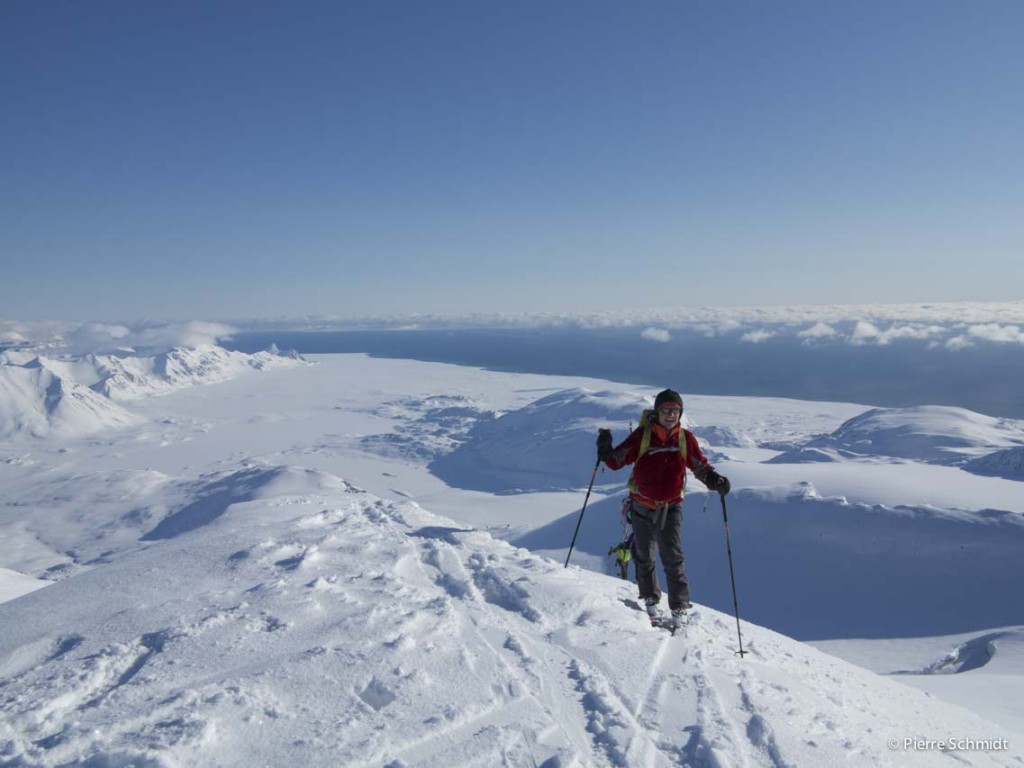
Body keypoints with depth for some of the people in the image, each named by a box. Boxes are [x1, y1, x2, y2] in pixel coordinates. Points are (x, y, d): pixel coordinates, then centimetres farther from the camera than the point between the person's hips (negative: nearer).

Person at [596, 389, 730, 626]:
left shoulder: (686, 438, -3)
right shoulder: (642, 435, -7)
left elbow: (701, 466, 3)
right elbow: (617, 461, -6)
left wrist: (715, 480, -16)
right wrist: (606, 451, -26)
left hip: (671, 507, 0)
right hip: (642, 506, 1)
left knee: (673, 558, -6)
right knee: (644, 556, 12)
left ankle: (679, 608, 5)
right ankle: (651, 601, 31)